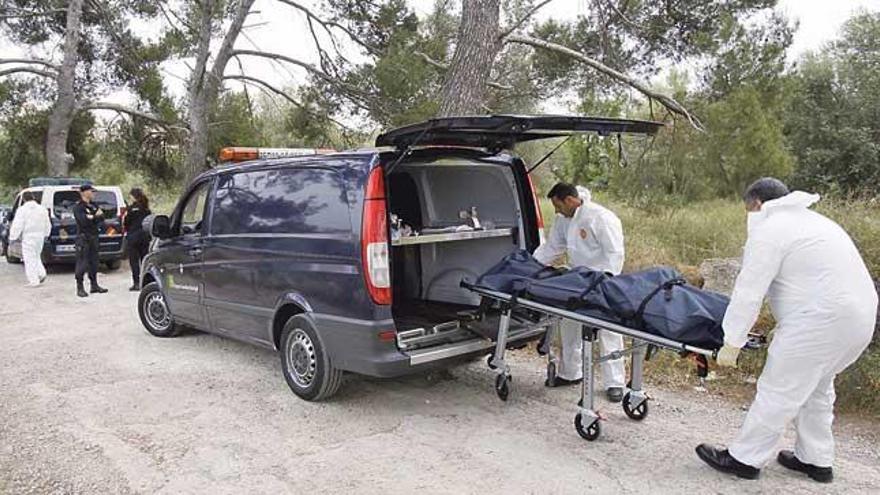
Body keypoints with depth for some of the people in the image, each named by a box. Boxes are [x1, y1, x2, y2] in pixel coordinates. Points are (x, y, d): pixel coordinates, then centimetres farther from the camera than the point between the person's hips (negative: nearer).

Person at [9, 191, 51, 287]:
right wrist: (46, 234, 27)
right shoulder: (42, 209, 7)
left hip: (28, 237, -6)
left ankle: (34, 281, 0)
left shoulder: (22, 210, -10)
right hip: (40, 236, 6)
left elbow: (17, 225, -13)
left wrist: (12, 237, -5)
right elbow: (47, 224, 13)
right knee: (36, 256, 22)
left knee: (30, 259, 0)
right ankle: (41, 274, 8)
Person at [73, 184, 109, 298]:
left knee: (93, 262, 11)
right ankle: (80, 288, -3)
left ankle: (94, 285, 19)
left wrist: (92, 217, -12)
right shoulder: (78, 207, -6)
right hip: (83, 238, -7)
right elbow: (83, 221, -19)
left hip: (93, 237, 7)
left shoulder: (94, 206, 17)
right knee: (82, 263, -7)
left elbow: (102, 218, 6)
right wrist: (96, 217, -8)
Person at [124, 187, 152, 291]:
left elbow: (127, 222, -9)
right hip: (145, 236, 6)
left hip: (133, 236, -6)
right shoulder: (146, 208, 8)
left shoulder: (133, 207, -11)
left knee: (134, 260, 0)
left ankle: (136, 283, -1)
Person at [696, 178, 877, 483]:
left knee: (778, 391, -1)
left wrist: (732, 344, -11)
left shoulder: (768, 231, -8)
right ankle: (816, 460, 33)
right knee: (816, 388, 23)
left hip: (822, 320, -10)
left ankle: (744, 459, 9)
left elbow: (749, 293, -14)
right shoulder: (809, 219, 23)